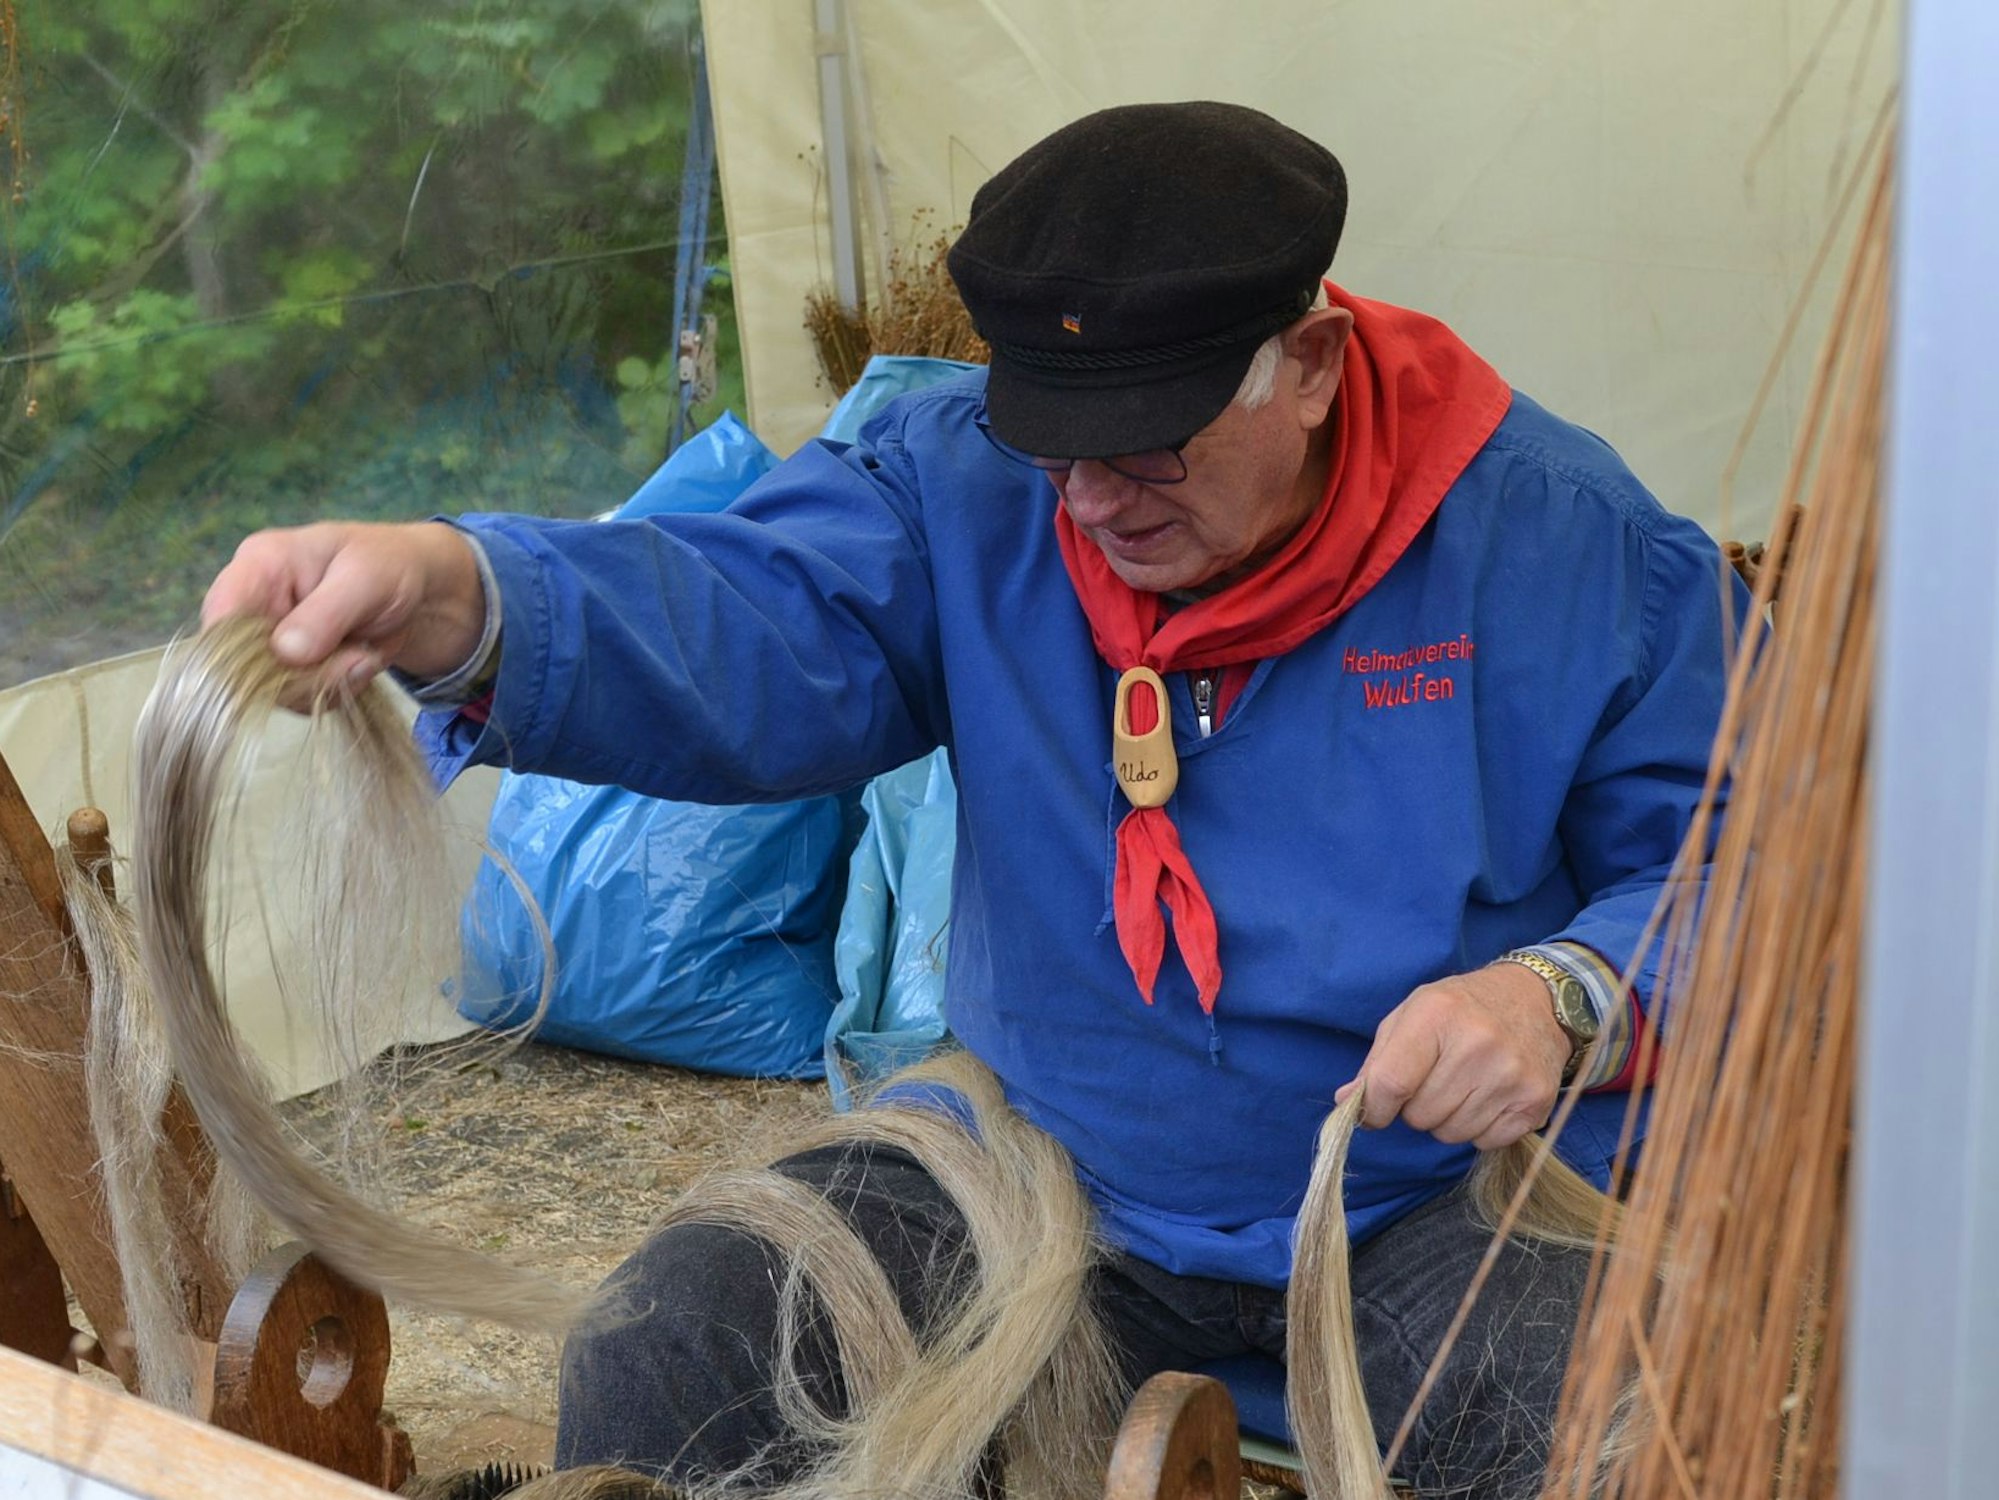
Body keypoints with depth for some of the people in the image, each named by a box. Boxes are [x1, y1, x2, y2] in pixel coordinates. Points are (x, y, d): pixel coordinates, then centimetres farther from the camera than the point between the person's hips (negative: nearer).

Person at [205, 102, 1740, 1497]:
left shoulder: (1564, 535, -9)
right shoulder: (966, 479, -6)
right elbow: (750, 629, -24)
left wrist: (1568, 998, -24)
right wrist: (456, 603, -45)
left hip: (1451, 1194, -1)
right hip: (1052, 1167, 2)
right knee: (665, 1349, -14)